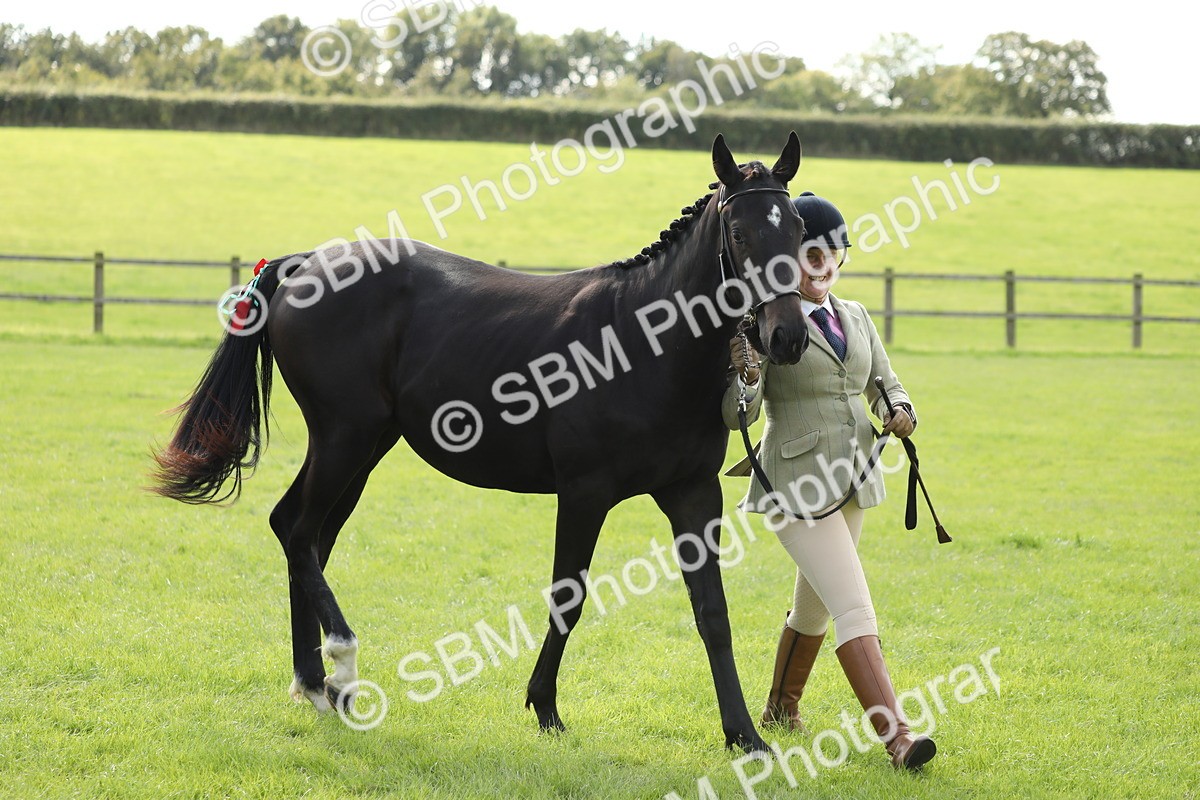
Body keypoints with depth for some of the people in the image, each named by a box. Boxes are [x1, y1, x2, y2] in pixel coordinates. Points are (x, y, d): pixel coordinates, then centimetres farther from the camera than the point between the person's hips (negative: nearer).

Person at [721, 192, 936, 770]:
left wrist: (899, 411, -5)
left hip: (852, 483, 7)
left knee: (814, 607, 22)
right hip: (798, 484, -7)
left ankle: (781, 707, 43)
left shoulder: (855, 317, 9)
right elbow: (736, 416, -14)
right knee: (854, 609, -17)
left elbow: (885, 385, 17)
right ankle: (897, 737, -23)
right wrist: (747, 380, -35)